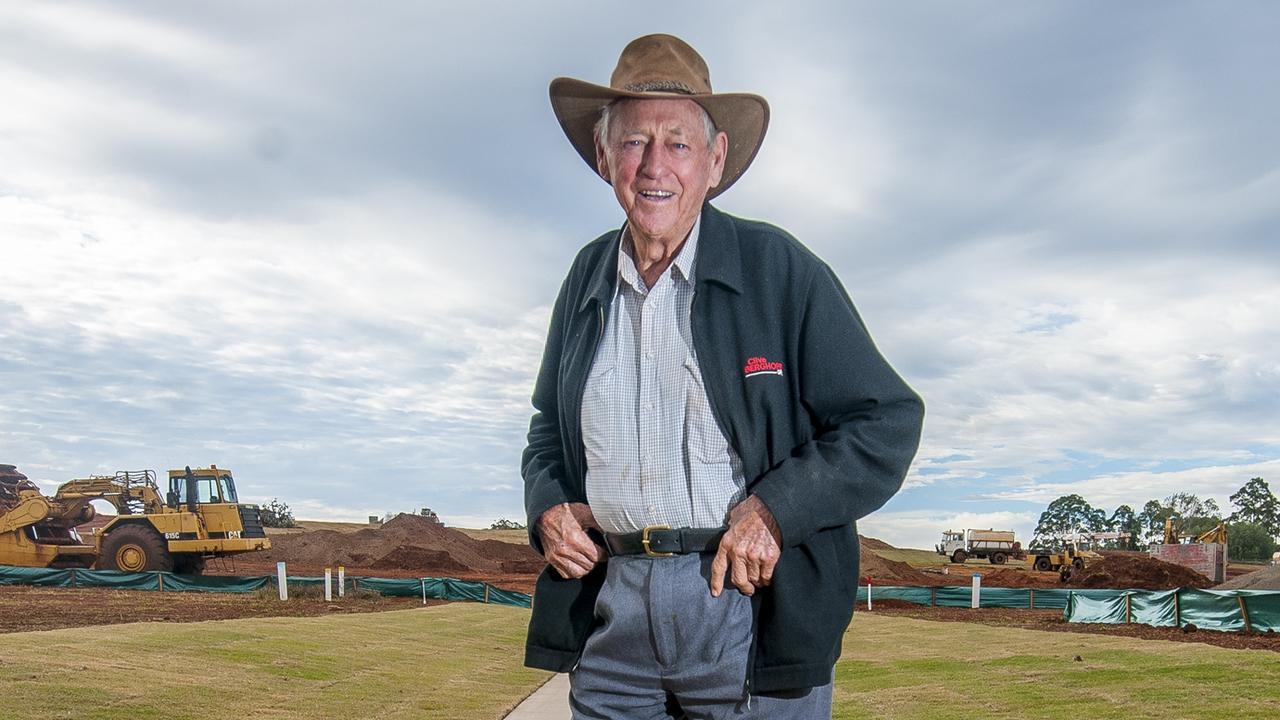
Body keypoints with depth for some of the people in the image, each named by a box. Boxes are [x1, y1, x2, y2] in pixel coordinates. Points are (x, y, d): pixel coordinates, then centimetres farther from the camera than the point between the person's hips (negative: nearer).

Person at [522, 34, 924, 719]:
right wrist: (547, 507, 3)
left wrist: (774, 510, -15)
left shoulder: (781, 270, -3)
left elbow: (888, 421, -4)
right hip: (613, 604, 4)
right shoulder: (587, 278, 10)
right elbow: (548, 429, 23)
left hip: (754, 602, -3)